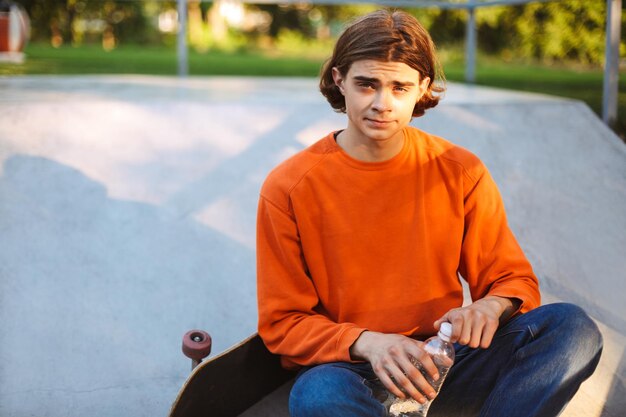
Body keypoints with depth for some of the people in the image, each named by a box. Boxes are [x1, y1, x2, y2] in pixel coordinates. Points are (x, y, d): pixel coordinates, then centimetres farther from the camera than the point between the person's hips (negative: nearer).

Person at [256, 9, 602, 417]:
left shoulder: (461, 172, 1)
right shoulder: (288, 189, -6)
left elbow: (515, 279, 8)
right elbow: (282, 322, -3)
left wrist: (492, 307, -17)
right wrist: (367, 343, -22)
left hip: (444, 363, 3)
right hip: (348, 368, -2)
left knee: (573, 327, -19)